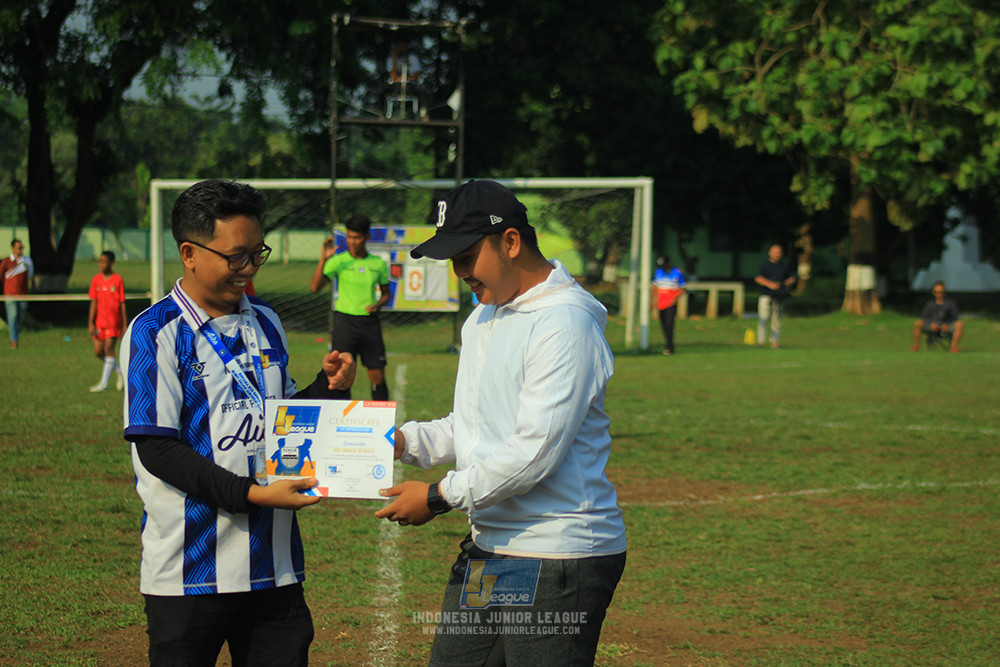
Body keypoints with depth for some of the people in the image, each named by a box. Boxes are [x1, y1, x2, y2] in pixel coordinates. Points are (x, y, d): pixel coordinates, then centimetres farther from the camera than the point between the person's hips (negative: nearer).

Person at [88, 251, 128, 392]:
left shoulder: (118, 280, -5)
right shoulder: (96, 280, 6)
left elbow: (122, 304, -2)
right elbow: (94, 302, 6)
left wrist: (125, 326, -2)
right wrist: (91, 323, -1)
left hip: (114, 321, -5)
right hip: (100, 322, 5)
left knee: (109, 349, -11)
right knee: (98, 352, 4)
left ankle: (104, 383, -6)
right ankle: (119, 371, 26)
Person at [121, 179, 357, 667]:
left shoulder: (266, 324, 13)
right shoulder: (155, 333, -7)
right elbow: (157, 449, -13)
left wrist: (328, 388, 1)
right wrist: (251, 494, -21)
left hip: (274, 564, 6)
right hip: (190, 569, -6)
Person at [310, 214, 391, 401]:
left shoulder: (379, 264, 5)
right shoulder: (338, 261, -2)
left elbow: (386, 293, 18)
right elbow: (315, 287, -13)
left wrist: (379, 304, -4)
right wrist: (323, 259, -23)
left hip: (370, 322, 2)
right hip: (345, 320, -2)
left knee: (378, 376, 2)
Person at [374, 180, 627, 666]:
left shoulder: (566, 322, -16)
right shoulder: (481, 318, 16)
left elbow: (534, 452, -22)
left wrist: (440, 497, -15)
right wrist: (405, 440, 6)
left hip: (558, 558, -9)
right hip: (485, 549, 9)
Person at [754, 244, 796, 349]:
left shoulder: (784, 266, 15)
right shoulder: (764, 265, 5)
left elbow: (792, 277, 23)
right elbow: (758, 278, -7)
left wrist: (789, 282, -2)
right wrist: (769, 284, -23)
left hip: (779, 296, 3)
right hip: (765, 295, -3)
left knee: (776, 319, 0)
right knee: (763, 318, -8)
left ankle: (774, 341, 4)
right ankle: (760, 340, -5)